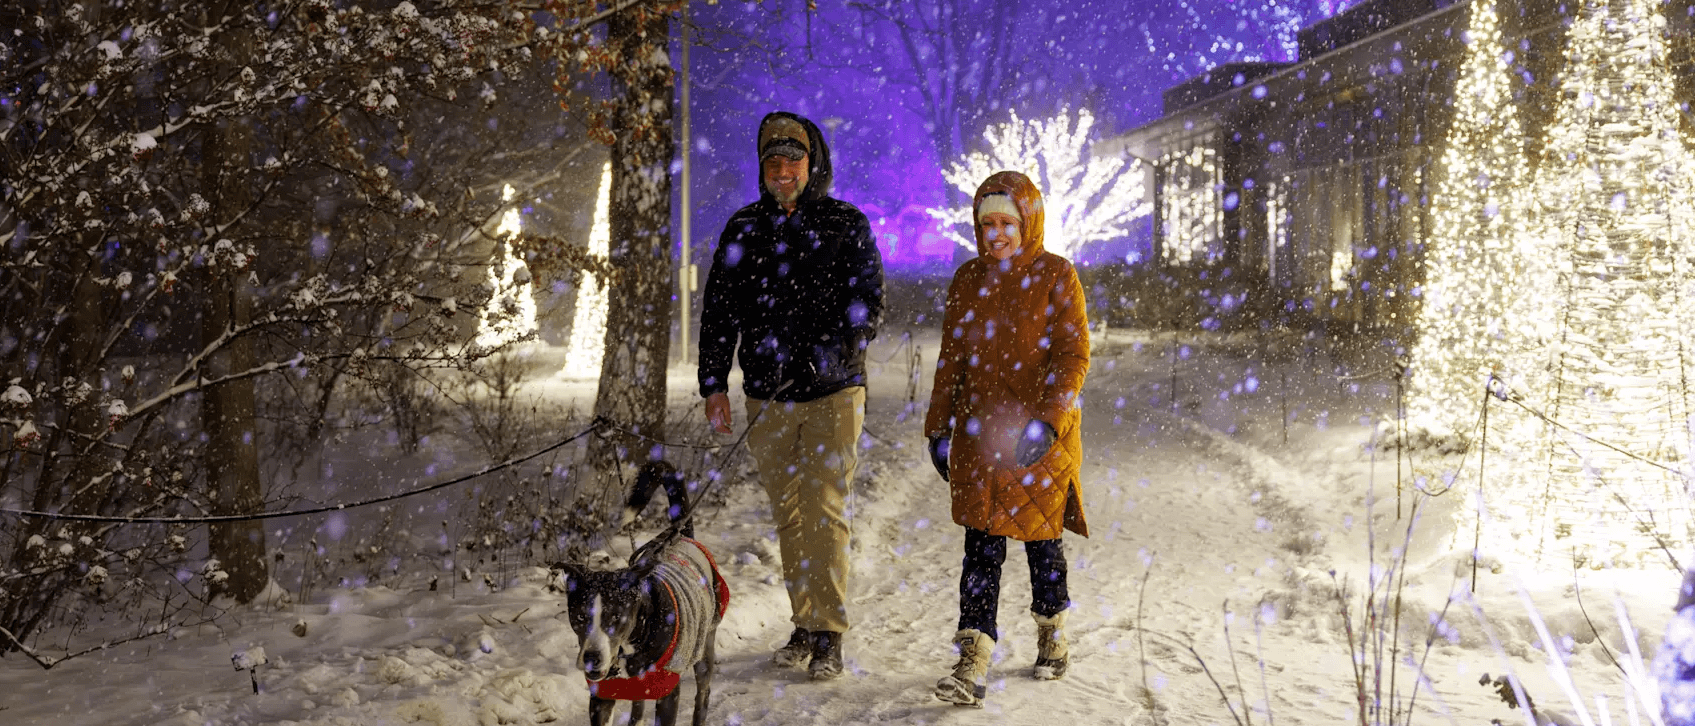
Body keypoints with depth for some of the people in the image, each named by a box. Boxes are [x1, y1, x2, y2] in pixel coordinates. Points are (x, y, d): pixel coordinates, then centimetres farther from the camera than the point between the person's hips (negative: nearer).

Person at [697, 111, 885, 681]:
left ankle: (829, 634, -2)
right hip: (767, 398, 4)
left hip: (833, 393, -3)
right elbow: (718, 310, 10)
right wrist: (714, 384, 4)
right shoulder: (743, 229, 9)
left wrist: (831, 353, -22)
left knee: (824, 510, -8)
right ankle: (804, 626, 18)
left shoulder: (847, 226, 0)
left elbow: (868, 305, -6)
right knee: (788, 514, 8)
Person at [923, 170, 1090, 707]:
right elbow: (951, 359, 14)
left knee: (1039, 534, 8)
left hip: (1042, 434, -3)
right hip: (979, 431, 3)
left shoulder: (1056, 276, -4)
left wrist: (1047, 422, -22)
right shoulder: (967, 279, 9)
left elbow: (1073, 356, -10)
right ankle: (973, 663, -5)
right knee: (982, 543, -2)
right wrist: (939, 427, 11)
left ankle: (1052, 634, 33)